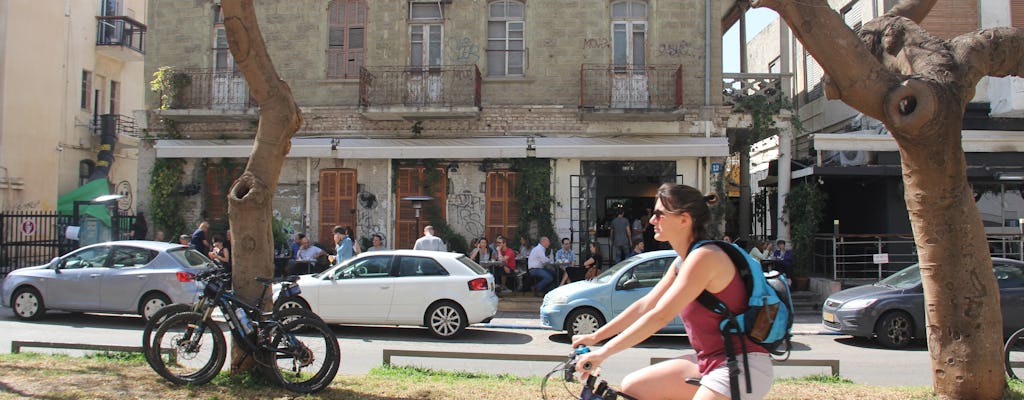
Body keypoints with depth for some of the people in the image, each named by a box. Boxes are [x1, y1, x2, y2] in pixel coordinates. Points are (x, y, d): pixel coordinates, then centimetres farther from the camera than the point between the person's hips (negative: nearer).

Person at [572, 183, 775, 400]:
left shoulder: (704, 257, -20)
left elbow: (660, 316, -24)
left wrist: (603, 352, -21)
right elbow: (645, 305, 15)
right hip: (710, 361, 9)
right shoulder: (682, 261, 11)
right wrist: (595, 337, 14)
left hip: (741, 366, -9)